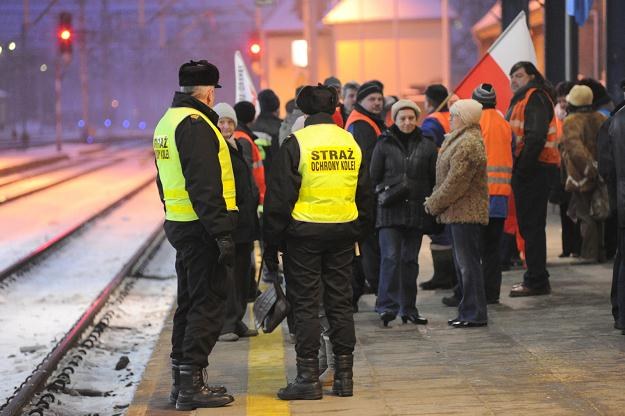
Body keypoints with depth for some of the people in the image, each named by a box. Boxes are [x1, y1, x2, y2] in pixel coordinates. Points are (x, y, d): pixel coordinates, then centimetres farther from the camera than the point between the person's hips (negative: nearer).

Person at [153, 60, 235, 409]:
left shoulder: (168, 122, 16)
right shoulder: (195, 124, -16)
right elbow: (205, 186, -23)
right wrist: (223, 234, -23)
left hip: (180, 223, 10)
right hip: (201, 227, -10)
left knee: (190, 303, 16)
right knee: (208, 304, -6)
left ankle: (183, 380, 22)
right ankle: (192, 384, -6)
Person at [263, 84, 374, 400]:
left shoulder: (296, 143, -10)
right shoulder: (351, 143, 6)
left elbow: (279, 195, -10)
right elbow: (365, 194, 14)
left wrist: (274, 233, -1)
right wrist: (358, 228, 22)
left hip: (304, 233, -4)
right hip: (343, 233, 5)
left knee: (305, 305, 1)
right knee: (340, 302, 11)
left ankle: (309, 377, 1)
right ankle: (344, 375, 12)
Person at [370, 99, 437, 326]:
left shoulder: (427, 146, 8)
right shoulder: (384, 145, 3)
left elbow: (435, 178, 10)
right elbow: (374, 177, 7)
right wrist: (384, 192, -5)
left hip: (417, 210, 3)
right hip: (390, 211, -3)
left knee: (411, 259, 9)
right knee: (390, 257, -14)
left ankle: (408, 308, 15)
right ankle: (387, 305, -15)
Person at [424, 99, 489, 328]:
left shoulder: (468, 144, -18)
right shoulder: (459, 139, 16)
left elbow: (455, 182, -20)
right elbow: (447, 178, 19)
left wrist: (434, 204, -10)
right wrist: (435, 200, 8)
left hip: (465, 212, -11)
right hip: (460, 212, 11)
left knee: (468, 262, -6)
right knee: (463, 262, 15)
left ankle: (475, 314, -2)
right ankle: (467, 311, 21)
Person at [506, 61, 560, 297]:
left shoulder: (535, 98, -12)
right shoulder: (521, 100, 21)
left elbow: (535, 138, -23)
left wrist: (521, 169, -23)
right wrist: (517, 171, 14)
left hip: (534, 171, -10)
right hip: (529, 171, 10)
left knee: (531, 225, -8)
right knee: (529, 225, 14)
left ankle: (536, 282, -6)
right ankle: (535, 278, 21)